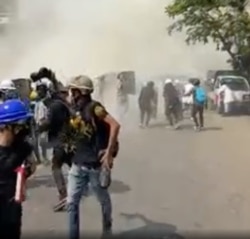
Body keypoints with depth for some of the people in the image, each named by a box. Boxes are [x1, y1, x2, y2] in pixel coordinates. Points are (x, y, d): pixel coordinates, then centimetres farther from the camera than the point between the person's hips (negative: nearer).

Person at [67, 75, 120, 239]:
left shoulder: (94, 107, -16)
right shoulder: (76, 109, 7)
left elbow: (115, 125, -28)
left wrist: (109, 153, -28)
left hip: (95, 165, -6)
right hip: (78, 165, 6)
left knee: (104, 200, 14)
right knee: (72, 202, 4)